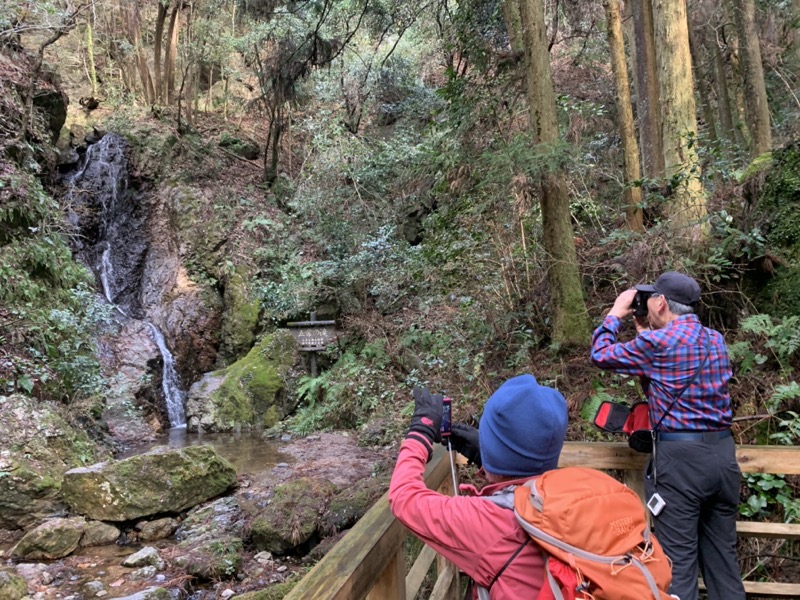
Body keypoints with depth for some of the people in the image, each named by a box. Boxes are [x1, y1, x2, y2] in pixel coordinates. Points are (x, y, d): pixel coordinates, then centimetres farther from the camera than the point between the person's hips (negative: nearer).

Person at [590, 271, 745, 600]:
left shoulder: (659, 341, -13)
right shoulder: (716, 339, 10)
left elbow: (601, 355, -1)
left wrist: (616, 313, 12)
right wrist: (645, 332, 22)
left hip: (679, 456, -7)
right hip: (723, 452, 8)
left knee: (678, 558, 0)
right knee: (723, 554, 16)